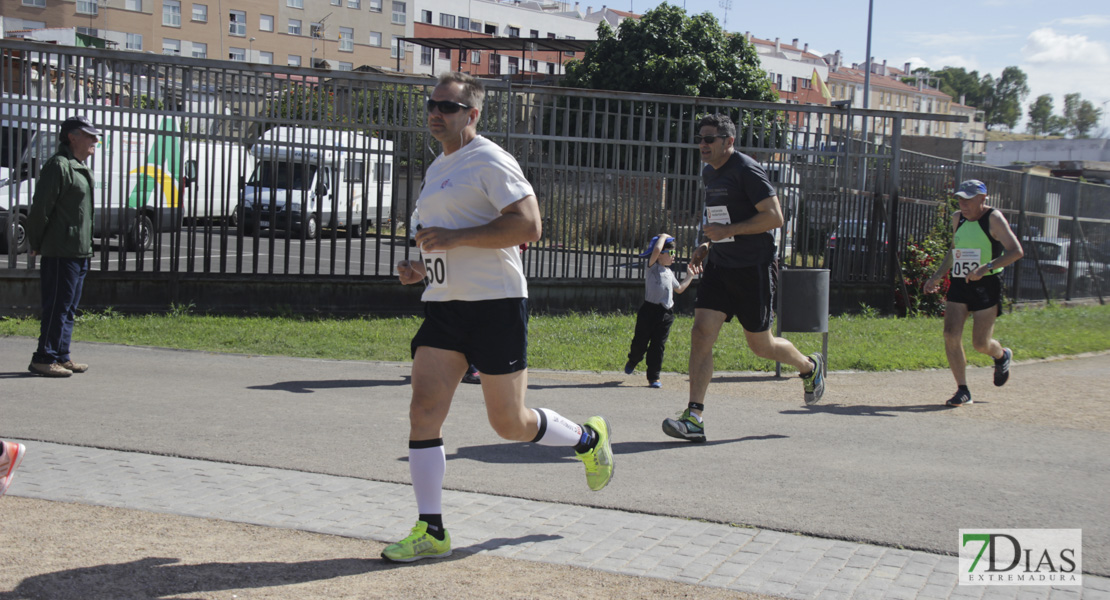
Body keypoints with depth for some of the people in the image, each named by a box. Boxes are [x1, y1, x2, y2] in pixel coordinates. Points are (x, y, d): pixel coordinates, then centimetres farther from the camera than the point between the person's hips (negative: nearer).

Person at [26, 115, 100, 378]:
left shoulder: (79, 168, 19)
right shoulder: (58, 166, -13)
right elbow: (41, 208, -16)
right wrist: (36, 244, -10)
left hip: (79, 252, 10)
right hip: (61, 252, -10)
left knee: (69, 307, 12)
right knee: (57, 306, -7)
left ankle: (61, 356, 19)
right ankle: (44, 358, -3)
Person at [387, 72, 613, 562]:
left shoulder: (490, 161, -9)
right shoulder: (438, 169, 19)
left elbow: (528, 225, -19)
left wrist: (454, 238, -21)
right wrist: (423, 267, 12)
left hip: (495, 304, -8)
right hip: (443, 305, 8)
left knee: (510, 423, 1)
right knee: (423, 411, -5)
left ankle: (588, 438, 30)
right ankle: (430, 531, 1)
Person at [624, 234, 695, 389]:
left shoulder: (669, 273, 19)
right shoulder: (652, 268, -2)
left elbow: (679, 289, 34)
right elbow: (656, 250, -20)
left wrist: (690, 276, 33)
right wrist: (663, 236, -5)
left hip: (666, 313, 5)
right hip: (649, 310, -5)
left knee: (658, 346, 2)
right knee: (640, 343, 2)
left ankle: (653, 377, 6)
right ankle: (632, 361, 34)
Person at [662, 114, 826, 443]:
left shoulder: (747, 170, -15)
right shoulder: (709, 172, 12)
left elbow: (774, 217, -20)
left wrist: (727, 231, -21)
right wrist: (708, 245, 12)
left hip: (753, 269, -7)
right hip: (719, 266, 7)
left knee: (760, 344, 5)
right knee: (701, 332, -8)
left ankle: (810, 367, 37)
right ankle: (693, 418, -10)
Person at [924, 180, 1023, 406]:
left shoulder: (993, 219, -11)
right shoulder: (957, 218, 8)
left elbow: (1017, 251, -21)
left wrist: (986, 267, -31)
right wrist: (937, 276, 16)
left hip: (986, 286, -6)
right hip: (959, 285, 6)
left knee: (980, 343, -2)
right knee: (951, 335, -9)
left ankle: (1002, 356, 35)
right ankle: (962, 390, 1)